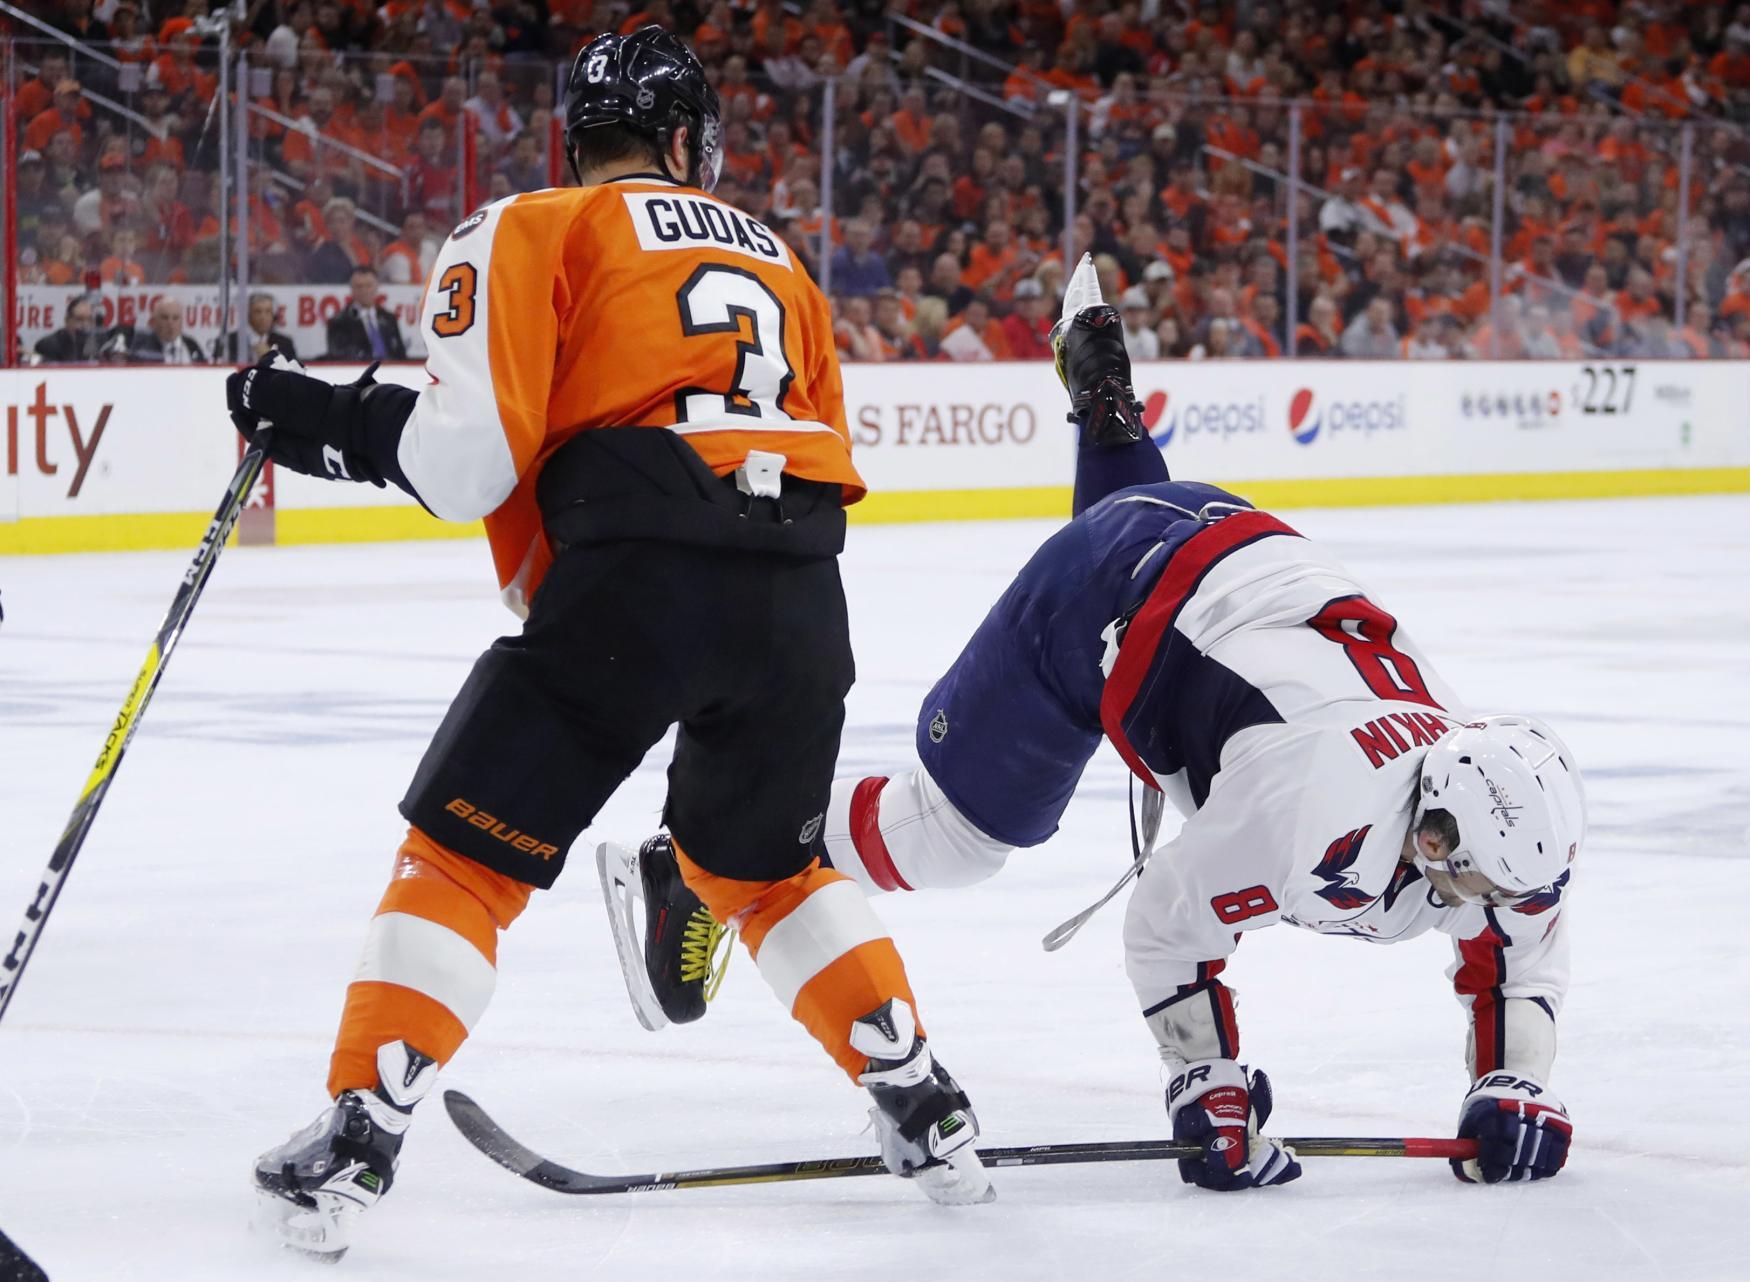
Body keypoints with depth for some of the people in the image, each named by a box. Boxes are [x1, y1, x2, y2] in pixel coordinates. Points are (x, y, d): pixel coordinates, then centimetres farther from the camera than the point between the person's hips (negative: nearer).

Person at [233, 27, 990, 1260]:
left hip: (631, 577, -5)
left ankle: (352, 1146, 0)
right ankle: (926, 1114, 23)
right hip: (799, 596, 5)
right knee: (766, 863, 28)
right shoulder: (774, 257, 27)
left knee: (466, 850, 7)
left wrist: (316, 417, 12)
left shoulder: (532, 232, 9)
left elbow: (469, 452, -3)